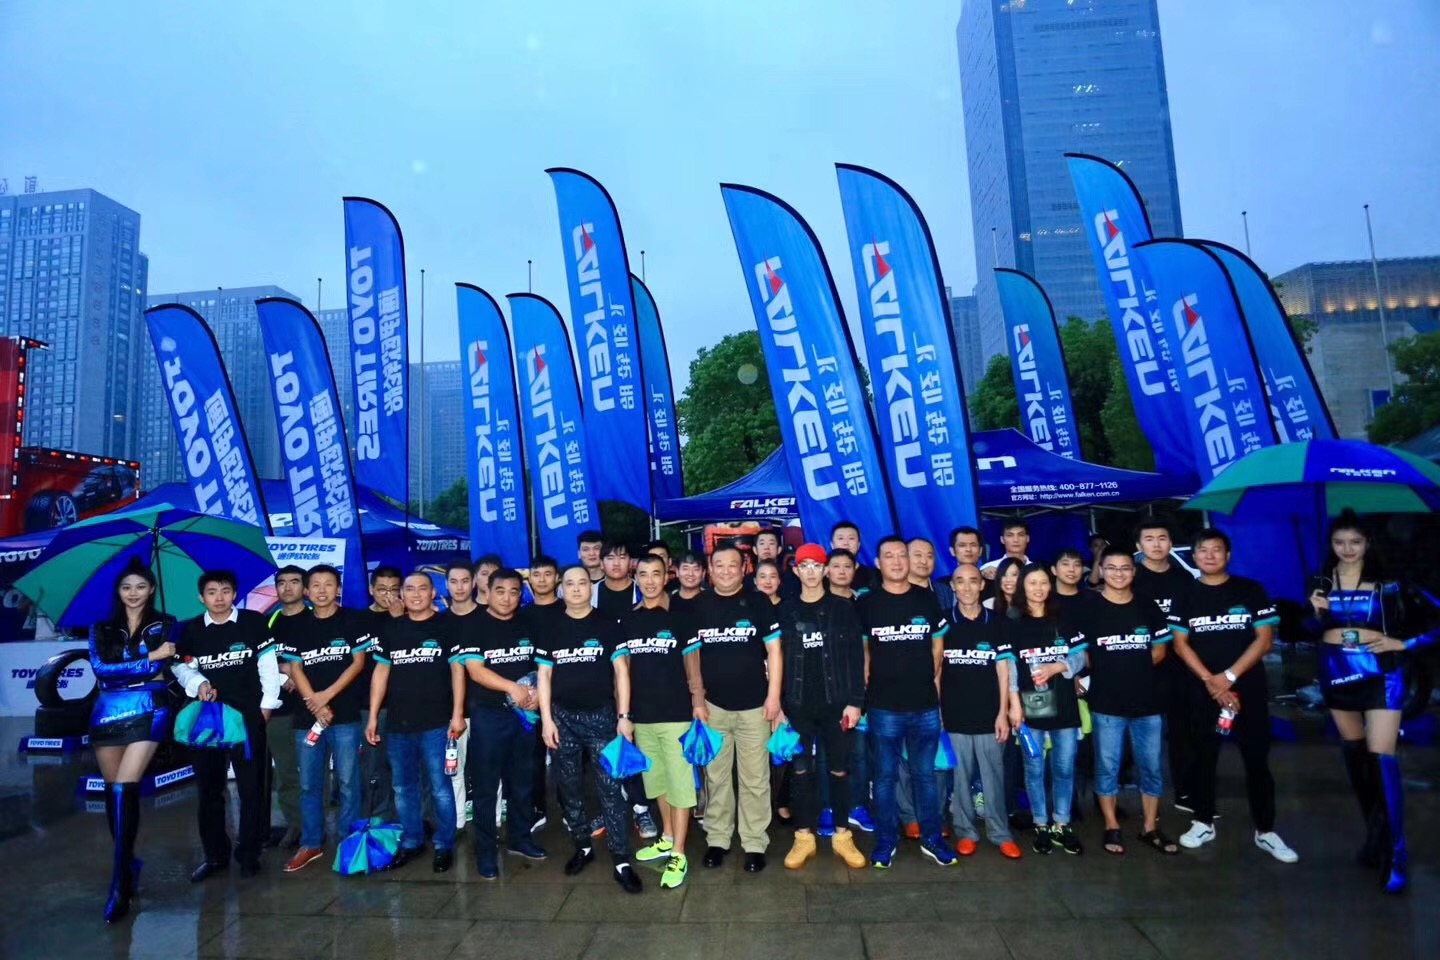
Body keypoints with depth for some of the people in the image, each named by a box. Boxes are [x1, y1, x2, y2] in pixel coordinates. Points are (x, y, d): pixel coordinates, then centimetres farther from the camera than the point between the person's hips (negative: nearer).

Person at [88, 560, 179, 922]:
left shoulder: (164, 625, 6)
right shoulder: (101, 629, 11)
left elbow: (159, 669, -6)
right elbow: (99, 668, -5)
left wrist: (121, 672, -8)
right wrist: (150, 658, -8)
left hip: (148, 713, -4)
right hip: (107, 715, 4)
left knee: (124, 789, -14)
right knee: (114, 792, 9)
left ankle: (120, 883, -12)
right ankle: (128, 864, 25)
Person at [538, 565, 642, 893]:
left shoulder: (608, 626, -1)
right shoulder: (551, 630, 5)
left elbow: (621, 671, -1)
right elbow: (544, 675, 6)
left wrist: (624, 716, -6)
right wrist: (546, 719, 0)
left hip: (601, 715, -2)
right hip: (563, 717, 3)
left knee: (610, 788, -2)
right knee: (570, 788, 12)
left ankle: (622, 862, 5)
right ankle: (583, 846, 30)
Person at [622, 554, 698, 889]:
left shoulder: (680, 616, -6)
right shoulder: (627, 620, 5)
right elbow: (623, 668, 10)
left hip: (675, 714, -4)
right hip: (641, 715, 5)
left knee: (679, 782, 1)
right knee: (656, 780, 18)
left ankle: (678, 855, 12)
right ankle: (667, 838, 36)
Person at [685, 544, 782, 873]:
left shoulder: (758, 602, -3)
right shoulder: (698, 606, 3)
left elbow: (773, 650, -3)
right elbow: (691, 654, 7)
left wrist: (774, 696, -7)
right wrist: (696, 698, 2)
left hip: (753, 704, -2)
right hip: (713, 705, 2)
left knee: (754, 778, 5)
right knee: (716, 776, 11)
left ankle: (754, 843, 17)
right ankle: (717, 838, 25)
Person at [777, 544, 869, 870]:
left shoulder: (843, 608, 0)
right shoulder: (785, 611, 3)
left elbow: (856, 657, -1)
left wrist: (855, 701, -8)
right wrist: (778, 705, 0)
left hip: (836, 703, -1)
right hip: (798, 705, 1)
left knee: (839, 770, 8)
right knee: (802, 771, 7)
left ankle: (842, 836, 22)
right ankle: (804, 837, 19)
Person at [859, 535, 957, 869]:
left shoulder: (927, 599, 5)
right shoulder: (866, 603, -1)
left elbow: (938, 645, 13)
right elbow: (860, 650, 6)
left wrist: (933, 682, 6)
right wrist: (865, 687, 0)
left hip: (925, 705, 2)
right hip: (884, 707, -1)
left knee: (925, 775, 12)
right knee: (885, 775, 9)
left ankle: (932, 839, 26)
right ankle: (885, 841, 21)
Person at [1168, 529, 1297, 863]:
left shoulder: (1251, 591, 0)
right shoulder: (1186, 597, 3)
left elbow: (1264, 639, -4)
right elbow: (1180, 644, 0)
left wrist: (1229, 676, -12)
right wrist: (1210, 681, -12)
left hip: (1249, 687, -1)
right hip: (1203, 690, 1)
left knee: (1257, 760, 3)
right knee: (1203, 757, 8)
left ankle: (1265, 831, 16)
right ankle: (1203, 823, 20)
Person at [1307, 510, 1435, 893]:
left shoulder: (1387, 582, -5)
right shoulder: (1321, 582, 3)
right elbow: (1311, 633, 3)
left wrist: (1404, 644, -10)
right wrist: (1316, 613, -15)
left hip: (1380, 675, -3)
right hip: (1336, 675, 4)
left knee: (1381, 760, -9)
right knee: (1354, 758, 13)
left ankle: (1394, 854, -1)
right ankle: (1375, 836, 29)